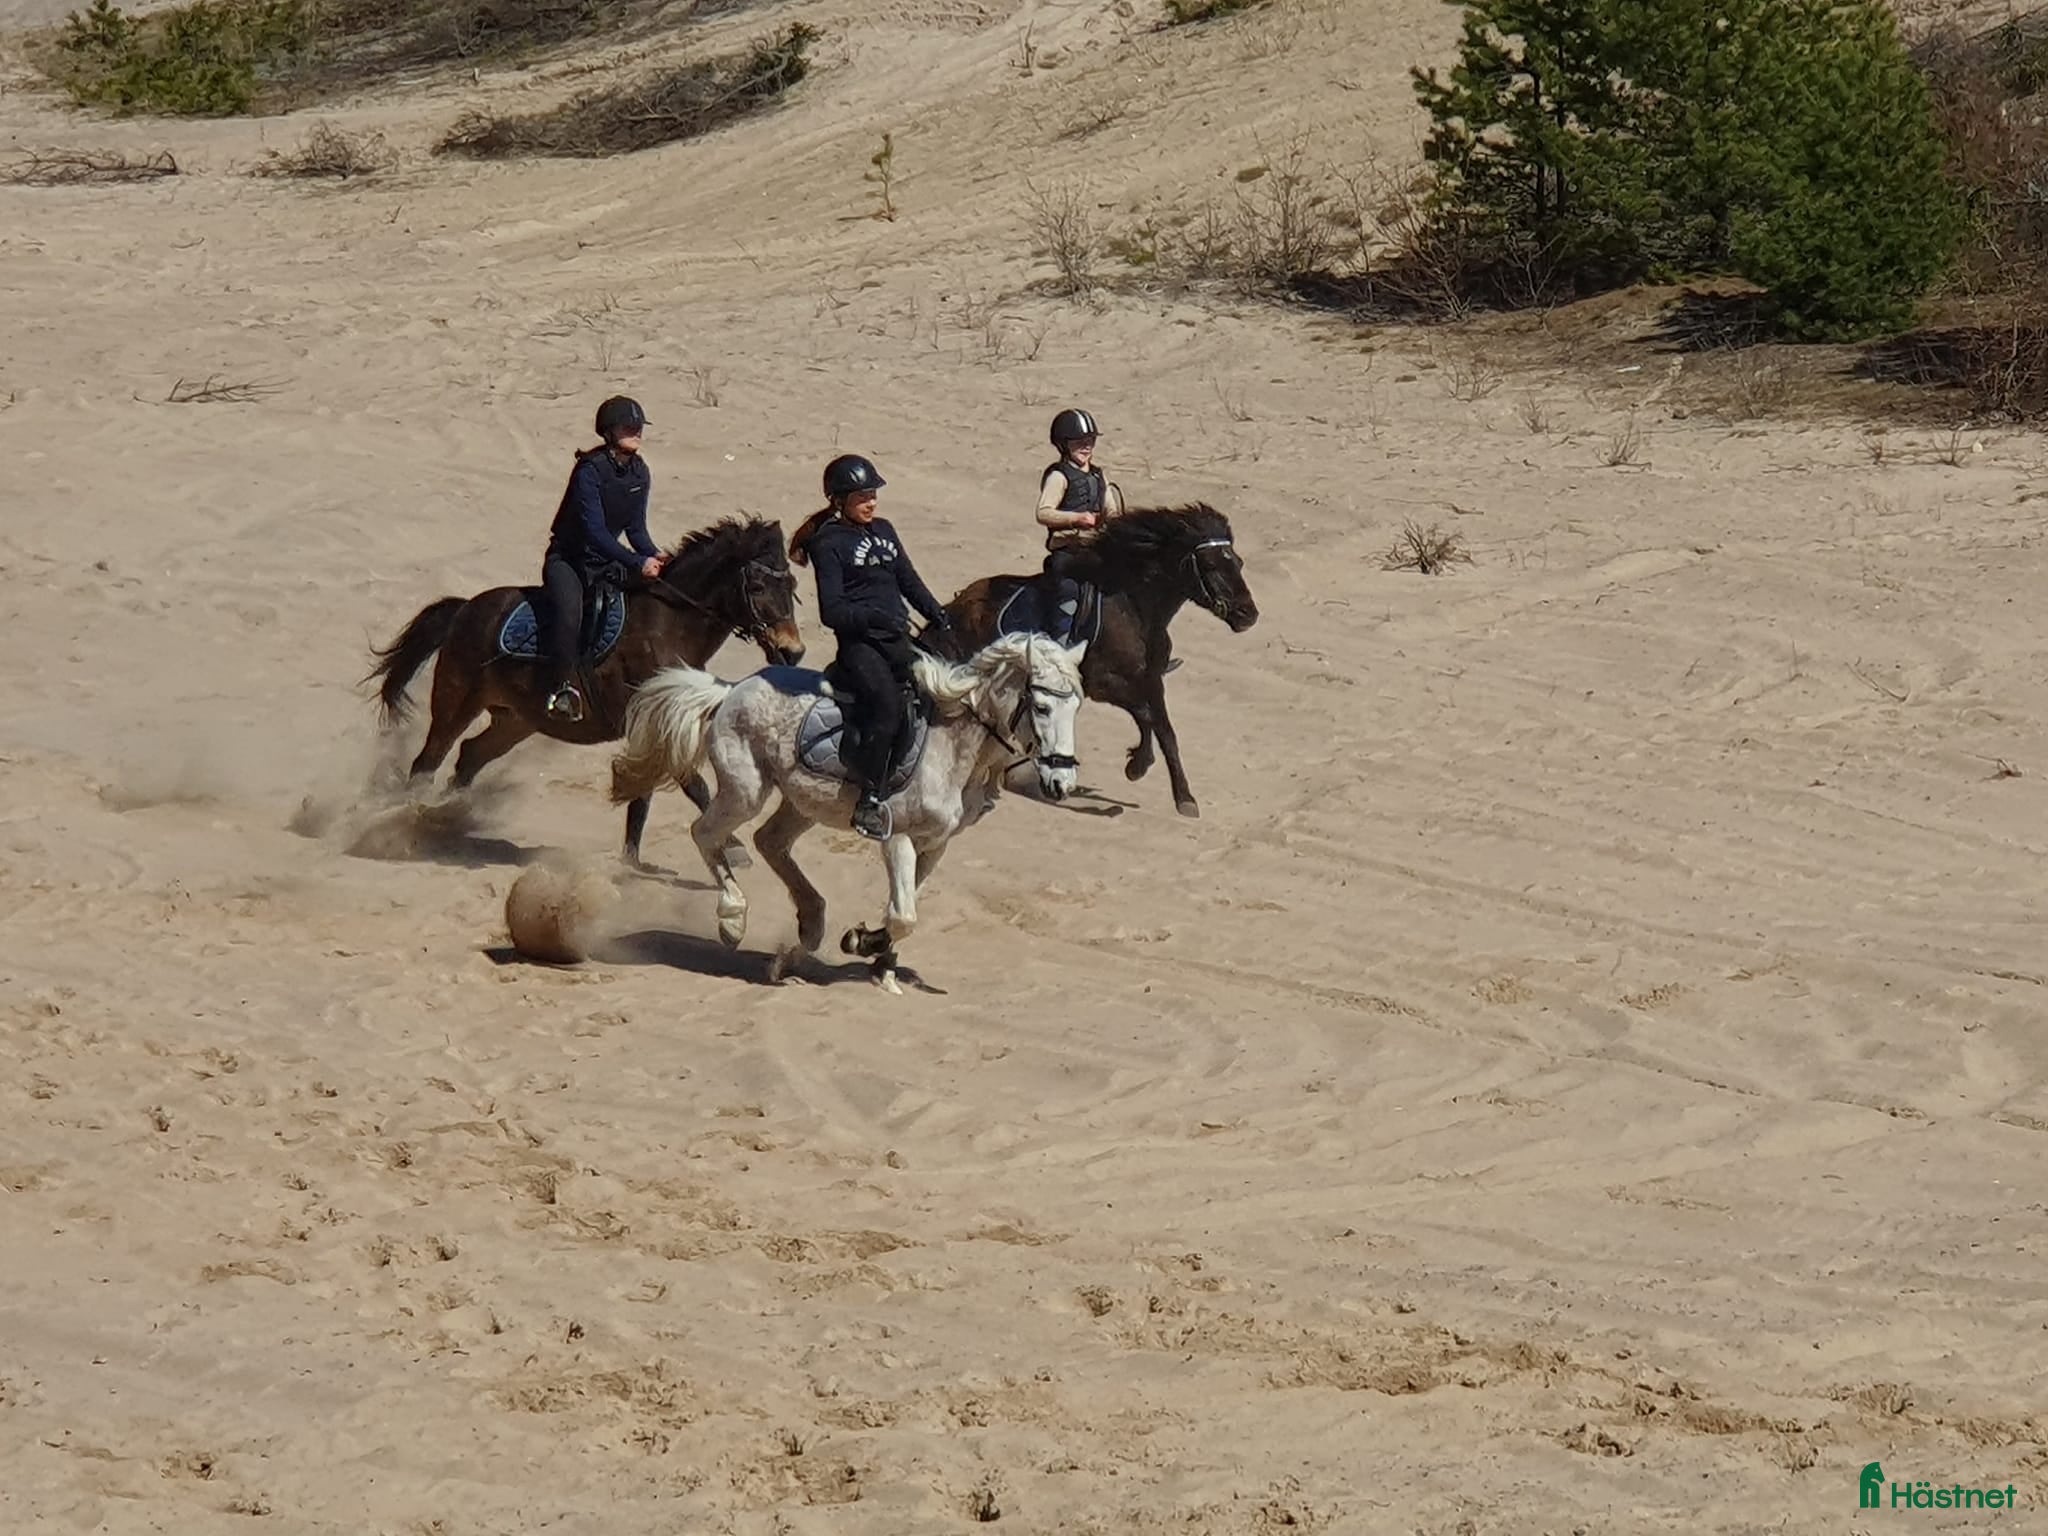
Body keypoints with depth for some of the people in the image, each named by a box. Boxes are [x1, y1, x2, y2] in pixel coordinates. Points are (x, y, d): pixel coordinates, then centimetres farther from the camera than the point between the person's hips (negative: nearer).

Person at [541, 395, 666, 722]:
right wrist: (637, 563, -34)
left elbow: (636, 528, 7)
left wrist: (653, 555, -14)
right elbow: (595, 530, -28)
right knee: (569, 609, -33)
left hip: (607, 560, 8)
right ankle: (560, 688, -25)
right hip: (568, 558, -7)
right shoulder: (590, 470, -22)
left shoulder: (639, 472, 1)